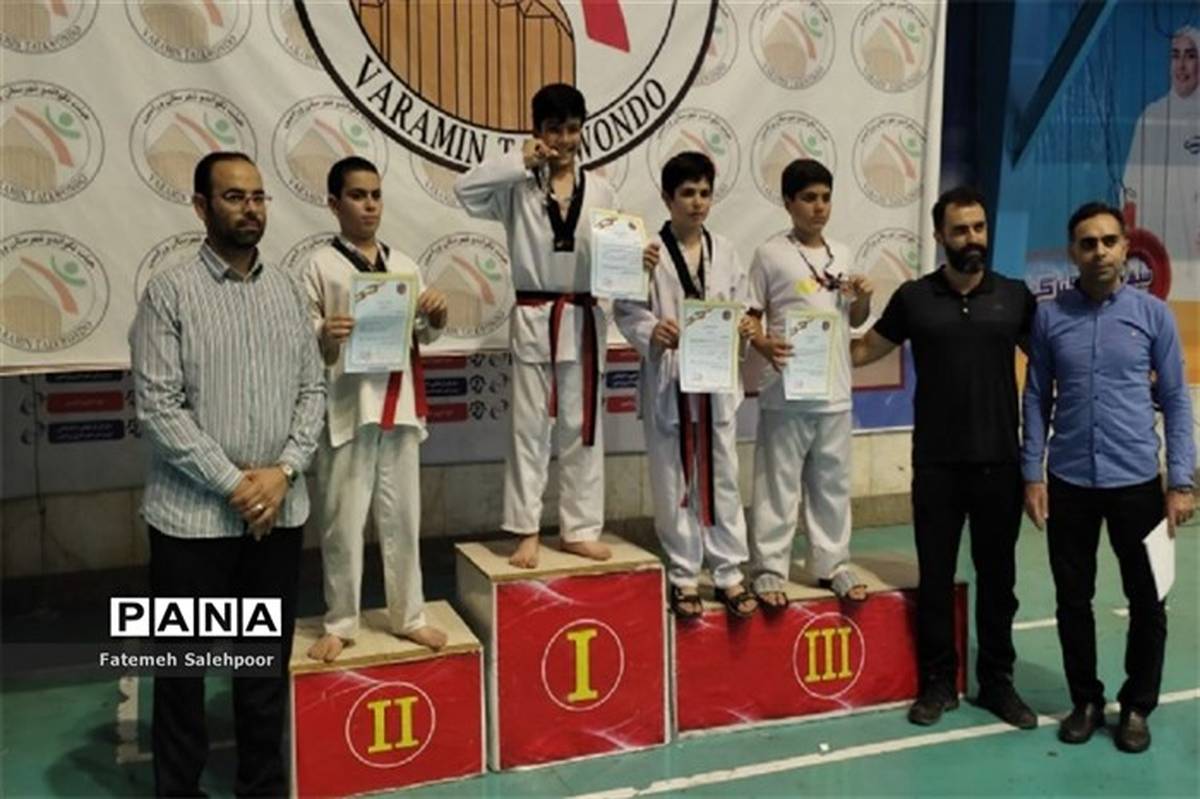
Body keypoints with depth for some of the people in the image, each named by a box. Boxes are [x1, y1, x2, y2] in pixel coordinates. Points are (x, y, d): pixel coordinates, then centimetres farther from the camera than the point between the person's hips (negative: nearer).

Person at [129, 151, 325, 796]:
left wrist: (283, 471, -8)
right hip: (193, 515, -4)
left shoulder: (286, 290, 7)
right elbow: (158, 408, -12)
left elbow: (312, 389, 6)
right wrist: (233, 484, -15)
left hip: (279, 512, 4)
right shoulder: (169, 293, -6)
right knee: (184, 664, 9)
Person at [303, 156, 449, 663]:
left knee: (402, 517, 12)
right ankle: (340, 623, 21)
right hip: (345, 408, -4)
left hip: (398, 406, 4)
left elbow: (425, 335, 15)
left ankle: (407, 615, 26)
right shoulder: (321, 266, -3)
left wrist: (437, 315, -5)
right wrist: (325, 338, -25)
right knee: (343, 522, 4)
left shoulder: (403, 265, 10)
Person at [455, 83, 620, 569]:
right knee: (530, 428, 3)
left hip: (584, 320, 2)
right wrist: (521, 161, -14)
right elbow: (466, 190, -16)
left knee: (582, 427, 8)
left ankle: (580, 529, 19)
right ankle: (526, 531, 13)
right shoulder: (519, 187, 0)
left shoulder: (599, 190, 7)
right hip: (533, 319, -2)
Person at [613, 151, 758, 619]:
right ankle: (683, 576, 20)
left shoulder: (724, 251, 7)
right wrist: (651, 333, -25)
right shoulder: (649, 251, -5)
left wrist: (744, 326, -11)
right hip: (667, 381, -3)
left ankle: (728, 572, 22)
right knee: (674, 481, 6)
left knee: (722, 476, 9)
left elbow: (742, 306, 11)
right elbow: (626, 310, -6)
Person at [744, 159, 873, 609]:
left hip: (835, 393, 5)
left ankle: (832, 563, 27)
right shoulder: (771, 254, -4)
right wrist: (765, 345, -23)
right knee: (778, 485, 1)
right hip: (786, 394, -5)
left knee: (832, 483, 14)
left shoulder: (841, 254, 11)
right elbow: (751, 315, -3)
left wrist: (863, 297, -1)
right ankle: (769, 569, 12)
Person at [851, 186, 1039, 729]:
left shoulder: (1015, 295, 3)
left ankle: (997, 681, 26)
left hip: (999, 460, 1)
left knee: (997, 575, 11)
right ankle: (938, 681, 22)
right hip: (936, 463, -1)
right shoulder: (915, 297, 1)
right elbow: (865, 351, 8)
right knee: (936, 575, 8)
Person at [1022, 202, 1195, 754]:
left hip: (1137, 481, 0)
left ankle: (1137, 705, 27)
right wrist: (1032, 475, -1)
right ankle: (1085, 700, 27)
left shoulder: (1153, 314, -1)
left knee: (1147, 600, 8)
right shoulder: (1049, 316, 1)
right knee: (1073, 599, 10)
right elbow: (1037, 400, 4)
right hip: (1069, 482, 1)